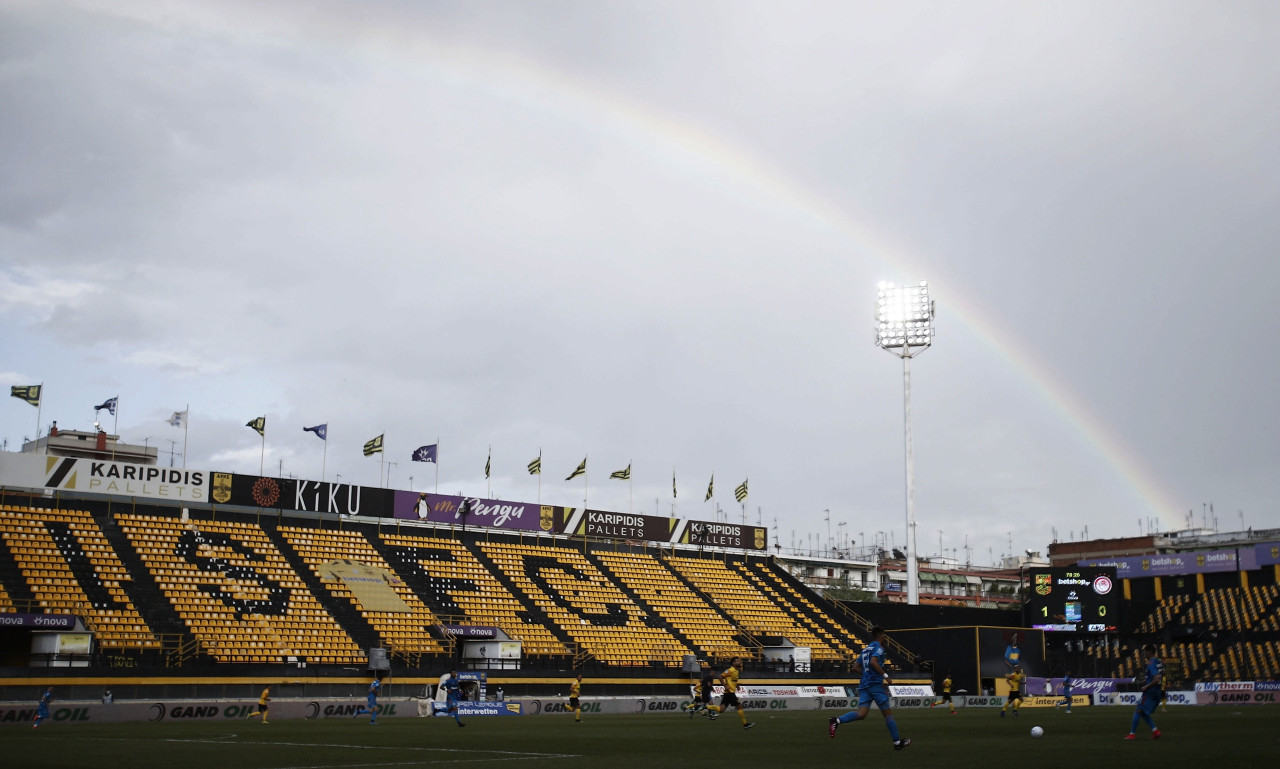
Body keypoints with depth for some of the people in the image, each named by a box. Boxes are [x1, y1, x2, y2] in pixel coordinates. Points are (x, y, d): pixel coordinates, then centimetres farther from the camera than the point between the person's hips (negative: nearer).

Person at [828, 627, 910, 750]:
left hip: (864, 686, 7)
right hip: (875, 683, -7)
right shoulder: (878, 647, -3)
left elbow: (856, 668, 22)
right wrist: (885, 676, -16)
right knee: (888, 713, 4)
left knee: (861, 713, -7)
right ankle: (897, 742, 12)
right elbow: (873, 662, -21)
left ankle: (836, 721, -27)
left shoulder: (865, 649, 22)